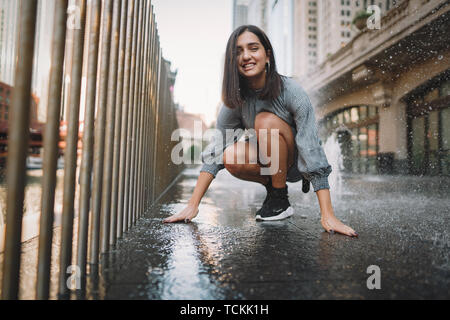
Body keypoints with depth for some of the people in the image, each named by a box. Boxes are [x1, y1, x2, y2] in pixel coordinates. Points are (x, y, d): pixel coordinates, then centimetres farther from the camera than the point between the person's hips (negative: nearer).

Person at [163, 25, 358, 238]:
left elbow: (312, 149, -28)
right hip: (268, 161, 3)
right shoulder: (236, 97, -12)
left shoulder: (291, 91, -24)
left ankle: (281, 201, -14)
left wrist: (328, 216, -33)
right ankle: (273, 186, 1)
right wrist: (192, 206, -22)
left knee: (266, 120, -31)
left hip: (297, 161, -3)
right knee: (231, 157, -29)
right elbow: (217, 147, -17)